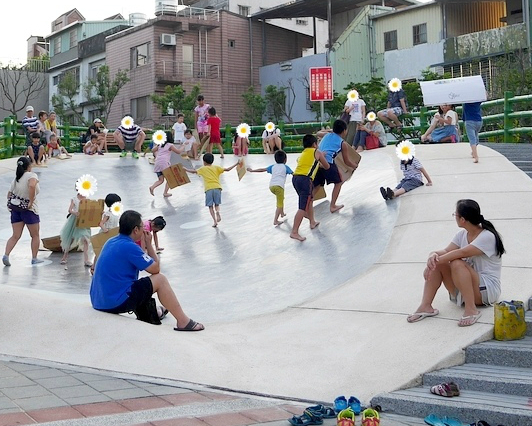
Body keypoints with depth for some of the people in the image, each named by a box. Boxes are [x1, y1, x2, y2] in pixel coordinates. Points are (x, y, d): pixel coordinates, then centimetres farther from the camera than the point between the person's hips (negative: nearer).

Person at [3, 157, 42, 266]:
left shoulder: (15, 179, 10)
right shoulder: (32, 176, -10)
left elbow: (9, 195, 10)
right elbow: (31, 186, -31)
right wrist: (31, 202, -26)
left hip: (15, 210, 6)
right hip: (29, 210, -6)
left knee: (15, 236, 7)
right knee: (35, 236, 10)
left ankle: (6, 255, -10)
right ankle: (34, 258, 14)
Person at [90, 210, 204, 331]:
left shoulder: (111, 242, 10)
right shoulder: (129, 247, -17)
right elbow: (156, 269, -8)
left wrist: (146, 244, 15)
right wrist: (148, 244, 2)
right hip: (117, 303, -9)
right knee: (160, 280, -1)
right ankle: (183, 322, 3)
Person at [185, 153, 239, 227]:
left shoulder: (203, 169, 10)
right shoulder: (216, 168, 14)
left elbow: (193, 171, 10)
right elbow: (227, 169, 9)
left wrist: (185, 169, 25)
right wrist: (236, 164, 17)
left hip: (208, 189, -2)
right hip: (217, 188, 2)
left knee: (210, 206, 5)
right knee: (217, 204, 15)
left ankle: (215, 221, -5)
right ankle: (217, 211, -17)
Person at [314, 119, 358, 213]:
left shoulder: (327, 136, 25)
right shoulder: (343, 143, 13)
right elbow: (347, 162, 20)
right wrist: (355, 166, 39)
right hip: (327, 162, -5)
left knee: (315, 186, 15)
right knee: (338, 182, 19)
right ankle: (333, 206, 17)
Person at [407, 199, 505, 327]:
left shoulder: (487, 236, -18)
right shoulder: (462, 235, 7)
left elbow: (461, 253, -29)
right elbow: (446, 251, -5)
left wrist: (436, 261, -28)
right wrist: (433, 255, -27)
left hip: (488, 290, -8)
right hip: (463, 290, 8)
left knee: (457, 263, -32)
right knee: (436, 262, -10)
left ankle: (471, 309, -28)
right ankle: (425, 306, -17)